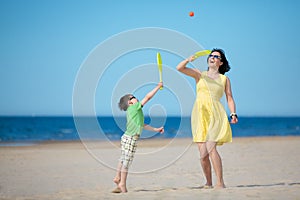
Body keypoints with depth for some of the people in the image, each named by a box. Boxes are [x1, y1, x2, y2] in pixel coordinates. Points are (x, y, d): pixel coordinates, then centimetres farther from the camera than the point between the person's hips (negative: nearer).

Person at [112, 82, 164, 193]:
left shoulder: (131, 111, 18)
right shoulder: (135, 107, -8)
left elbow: (142, 125, 24)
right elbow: (148, 97, -10)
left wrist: (155, 129, 25)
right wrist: (158, 87, -1)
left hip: (127, 137, 9)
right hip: (130, 138, -9)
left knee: (123, 159, 17)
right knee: (127, 160, -4)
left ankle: (118, 178, 26)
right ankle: (122, 184, 1)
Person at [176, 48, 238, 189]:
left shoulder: (224, 79, 14)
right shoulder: (199, 75, 15)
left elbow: (230, 98, 10)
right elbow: (179, 68, 4)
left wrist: (233, 114, -6)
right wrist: (188, 60, -15)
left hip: (215, 115, -2)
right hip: (199, 115, 2)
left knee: (210, 148, -20)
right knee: (203, 154, -3)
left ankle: (220, 183, -18)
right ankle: (208, 183, 14)